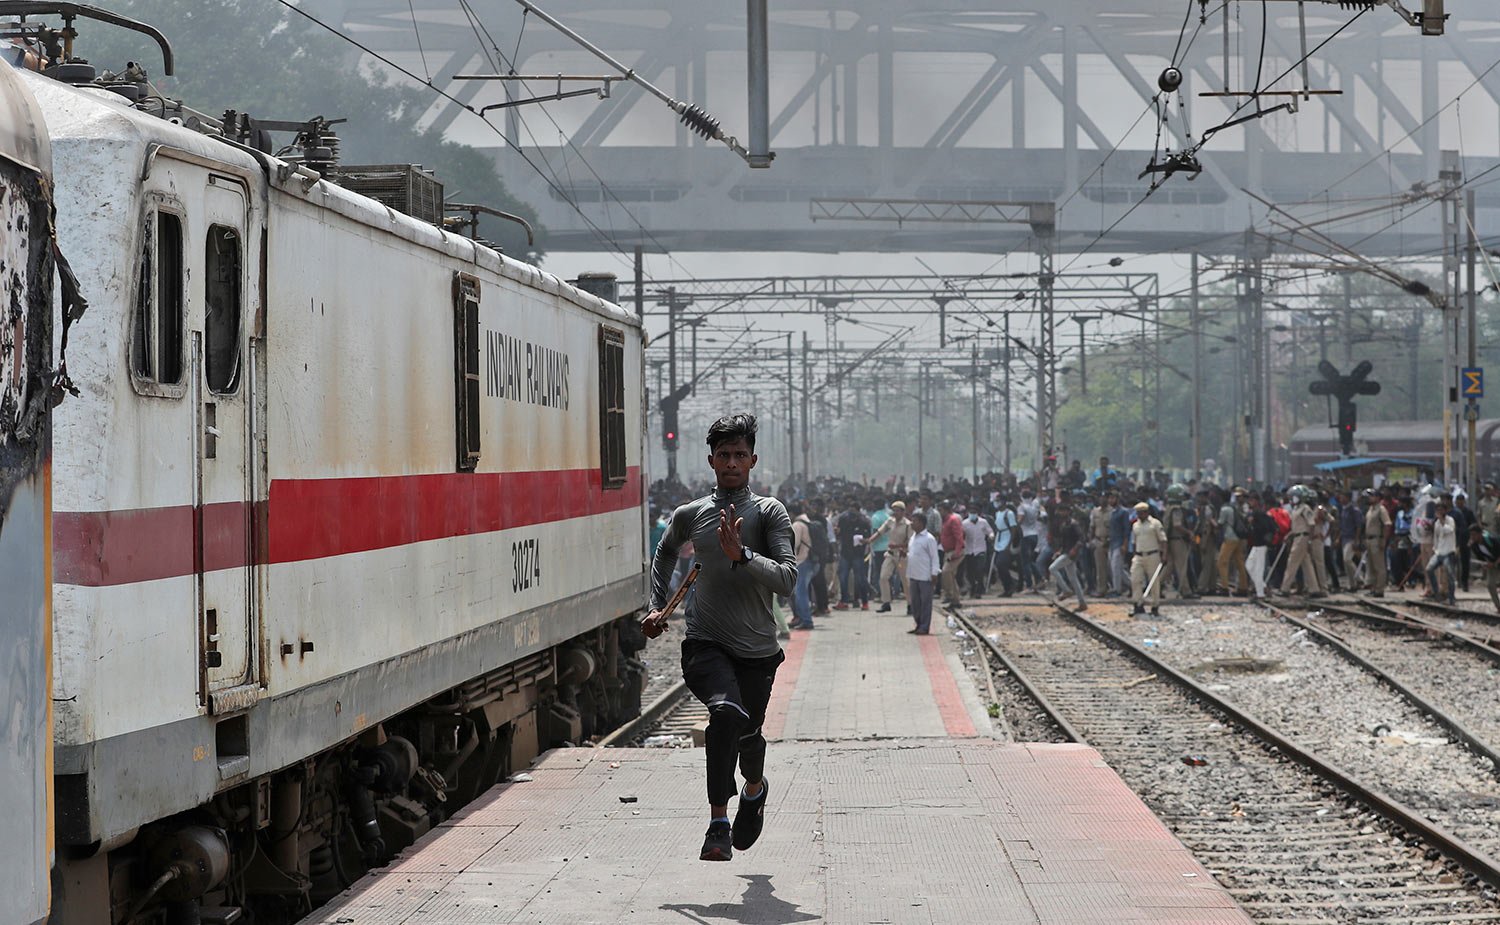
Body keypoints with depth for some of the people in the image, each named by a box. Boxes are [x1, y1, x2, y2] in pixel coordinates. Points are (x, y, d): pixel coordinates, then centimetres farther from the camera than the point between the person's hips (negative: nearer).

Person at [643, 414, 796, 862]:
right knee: (727, 711, -29)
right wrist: (657, 605, 19)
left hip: (757, 649, 1)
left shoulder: (769, 513, -3)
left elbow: (787, 579, -15)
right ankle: (718, 824, -28)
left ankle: (755, 788, 53)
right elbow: (665, 551, 28)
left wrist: (741, 554, -28)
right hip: (705, 643, -1)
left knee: (748, 732, 15)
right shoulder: (689, 515, 5)